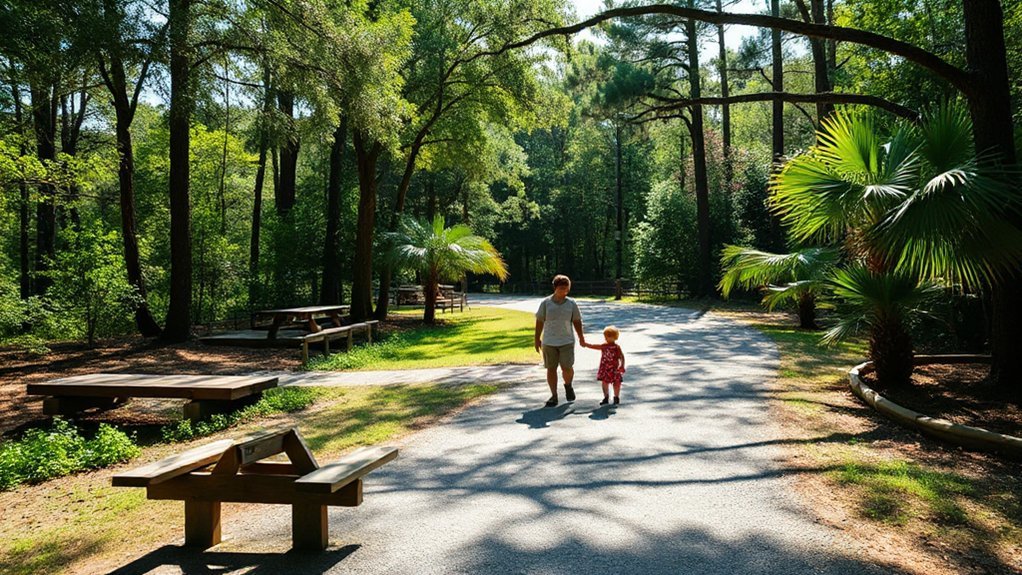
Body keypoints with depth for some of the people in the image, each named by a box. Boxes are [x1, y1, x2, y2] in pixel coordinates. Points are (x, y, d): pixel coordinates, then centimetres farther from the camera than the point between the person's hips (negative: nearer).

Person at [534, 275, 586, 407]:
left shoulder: (571, 303, 2)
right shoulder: (546, 303, -2)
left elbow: (577, 321, 9)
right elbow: (539, 321, 2)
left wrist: (581, 337, 5)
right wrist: (537, 339, 3)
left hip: (567, 341, 0)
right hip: (549, 342, 0)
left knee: (567, 367, -5)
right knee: (551, 369, 4)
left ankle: (568, 386, 28)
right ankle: (554, 396, 15)